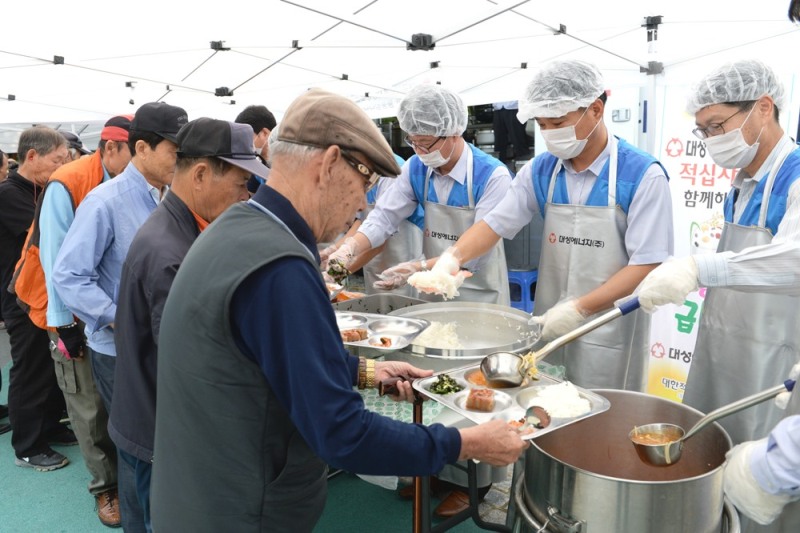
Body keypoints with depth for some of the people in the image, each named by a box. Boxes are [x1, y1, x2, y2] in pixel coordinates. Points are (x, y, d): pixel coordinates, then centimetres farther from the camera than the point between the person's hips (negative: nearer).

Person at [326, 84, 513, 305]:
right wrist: (349, 249, -25)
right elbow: (384, 217, -8)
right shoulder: (415, 168, -4)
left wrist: (420, 268, -31)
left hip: (480, 297, -4)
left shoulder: (493, 176, -20)